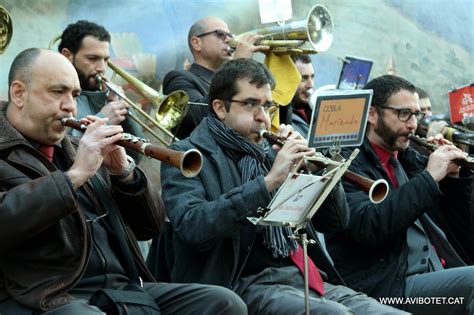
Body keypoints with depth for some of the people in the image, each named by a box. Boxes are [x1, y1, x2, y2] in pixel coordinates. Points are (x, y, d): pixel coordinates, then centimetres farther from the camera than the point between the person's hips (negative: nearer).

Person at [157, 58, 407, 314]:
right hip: (244, 284, -6)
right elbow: (192, 228, -18)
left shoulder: (271, 153, 21)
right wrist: (268, 181, -20)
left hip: (302, 277, 6)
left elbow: (335, 221, 18)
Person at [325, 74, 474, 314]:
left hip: (437, 271, 7)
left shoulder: (406, 158, 16)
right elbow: (369, 228, -22)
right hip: (389, 286, -7)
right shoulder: (348, 164, -5)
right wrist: (428, 177, -18)